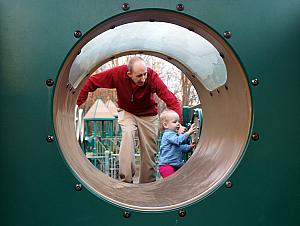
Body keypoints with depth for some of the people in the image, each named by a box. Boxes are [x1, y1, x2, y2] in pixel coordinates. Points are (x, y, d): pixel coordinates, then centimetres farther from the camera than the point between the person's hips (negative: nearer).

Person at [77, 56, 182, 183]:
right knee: (128, 133, -30)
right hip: (127, 112, 0)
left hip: (148, 114, 0)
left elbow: (171, 99, -34)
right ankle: (126, 179, -28)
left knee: (149, 153, 0)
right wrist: (78, 104, -23)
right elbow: (91, 82, -18)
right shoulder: (118, 73, -28)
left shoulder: (152, 77, -30)